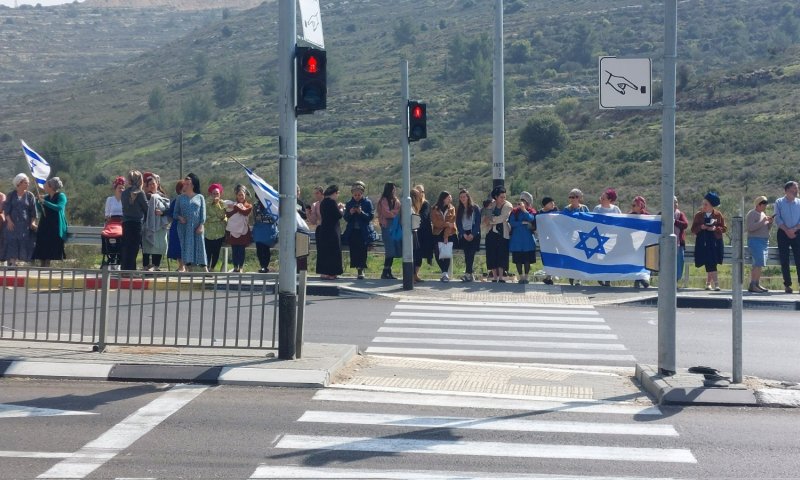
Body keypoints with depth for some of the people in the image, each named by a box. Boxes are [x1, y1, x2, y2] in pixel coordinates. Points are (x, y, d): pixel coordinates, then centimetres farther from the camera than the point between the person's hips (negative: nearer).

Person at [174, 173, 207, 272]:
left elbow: (203, 213, 3)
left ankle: (205, 269, -5)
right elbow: (175, 212, 12)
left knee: (199, 245, -4)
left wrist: (201, 225, -7)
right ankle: (189, 268, -1)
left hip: (196, 227, -1)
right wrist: (179, 217, -9)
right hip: (184, 227, 1)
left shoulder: (200, 197, 8)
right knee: (186, 246, -2)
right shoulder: (180, 198, 12)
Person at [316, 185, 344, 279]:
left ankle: (323, 273, 17)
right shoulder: (332, 202, -15)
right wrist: (341, 208, 3)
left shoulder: (323, 202, 12)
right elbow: (339, 215, -15)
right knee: (332, 251, -3)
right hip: (332, 230, -9)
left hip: (323, 229, 9)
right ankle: (328, 273, -3)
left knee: (324, 251, 13)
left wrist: (338, 208, 13)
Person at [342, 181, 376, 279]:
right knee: (354, 251, -2)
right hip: (352, 232, 3)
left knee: (362, 251, -7)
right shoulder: (349, 203, 9)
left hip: (364, 232, -3)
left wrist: (361, 212, -18)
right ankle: (359, 268, 4)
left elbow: (371, 216, -4)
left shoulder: (367, 202, 1)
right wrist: (350, 213, -10)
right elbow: (346, 218, 9)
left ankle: (361, 269, -4)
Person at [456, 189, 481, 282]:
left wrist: (472, 234, -13)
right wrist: (464, 234, -7)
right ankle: (471, 275, 3)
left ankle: (468, 274, -24)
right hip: (464, 235, 4)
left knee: (470, 254, -15)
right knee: (467, 255, 0)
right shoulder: (459, 210, 12)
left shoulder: (475, 208, 2)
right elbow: (458, 223, 7)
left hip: (474, 235, -4)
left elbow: (478, 222, -3)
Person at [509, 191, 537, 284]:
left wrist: (524, 209, -18)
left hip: (528, 239, -1)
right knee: (518, 259, 2)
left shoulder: (531, 211, 4)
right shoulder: (515, 211, 6)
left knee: (527, 259, -1)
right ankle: (521, 277, 10)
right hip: (516, 239, 1)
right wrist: (523, 223, -11)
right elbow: (511, 222, -6)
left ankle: (526, 277, 7)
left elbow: (531, 219, -17)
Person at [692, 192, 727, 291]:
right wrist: (701, 227, -14)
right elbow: (693, 229, 5)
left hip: (715, 242, 0)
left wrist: (716, 228, -14)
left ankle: (708, 282, 16)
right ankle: (716, 283, -14)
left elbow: (724, 228, 5)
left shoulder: (718, 215, 5)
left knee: (711, 264, 1)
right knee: (710, 263, -10)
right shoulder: (698, 215, 6)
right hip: (703, 242, 0)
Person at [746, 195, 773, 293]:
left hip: (765, 241, 8)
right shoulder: (751, 214, -6)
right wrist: (762, 221, -18)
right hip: (755, 240, -8)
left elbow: (766, 229, 23)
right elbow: (750, 227, -18)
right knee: (758, 264, -15)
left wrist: (770, 222, 4)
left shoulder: (763, 214, 20)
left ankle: (757, 284, 9)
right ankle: (752, 285, -17)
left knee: (759, 264, 7)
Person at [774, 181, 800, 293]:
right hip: (783, 233, -1)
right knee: (784, 260, 0)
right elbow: (778, 219, -2)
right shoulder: (779, 202, 4)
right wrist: (787, 230, -13)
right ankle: (787, 284, 5)